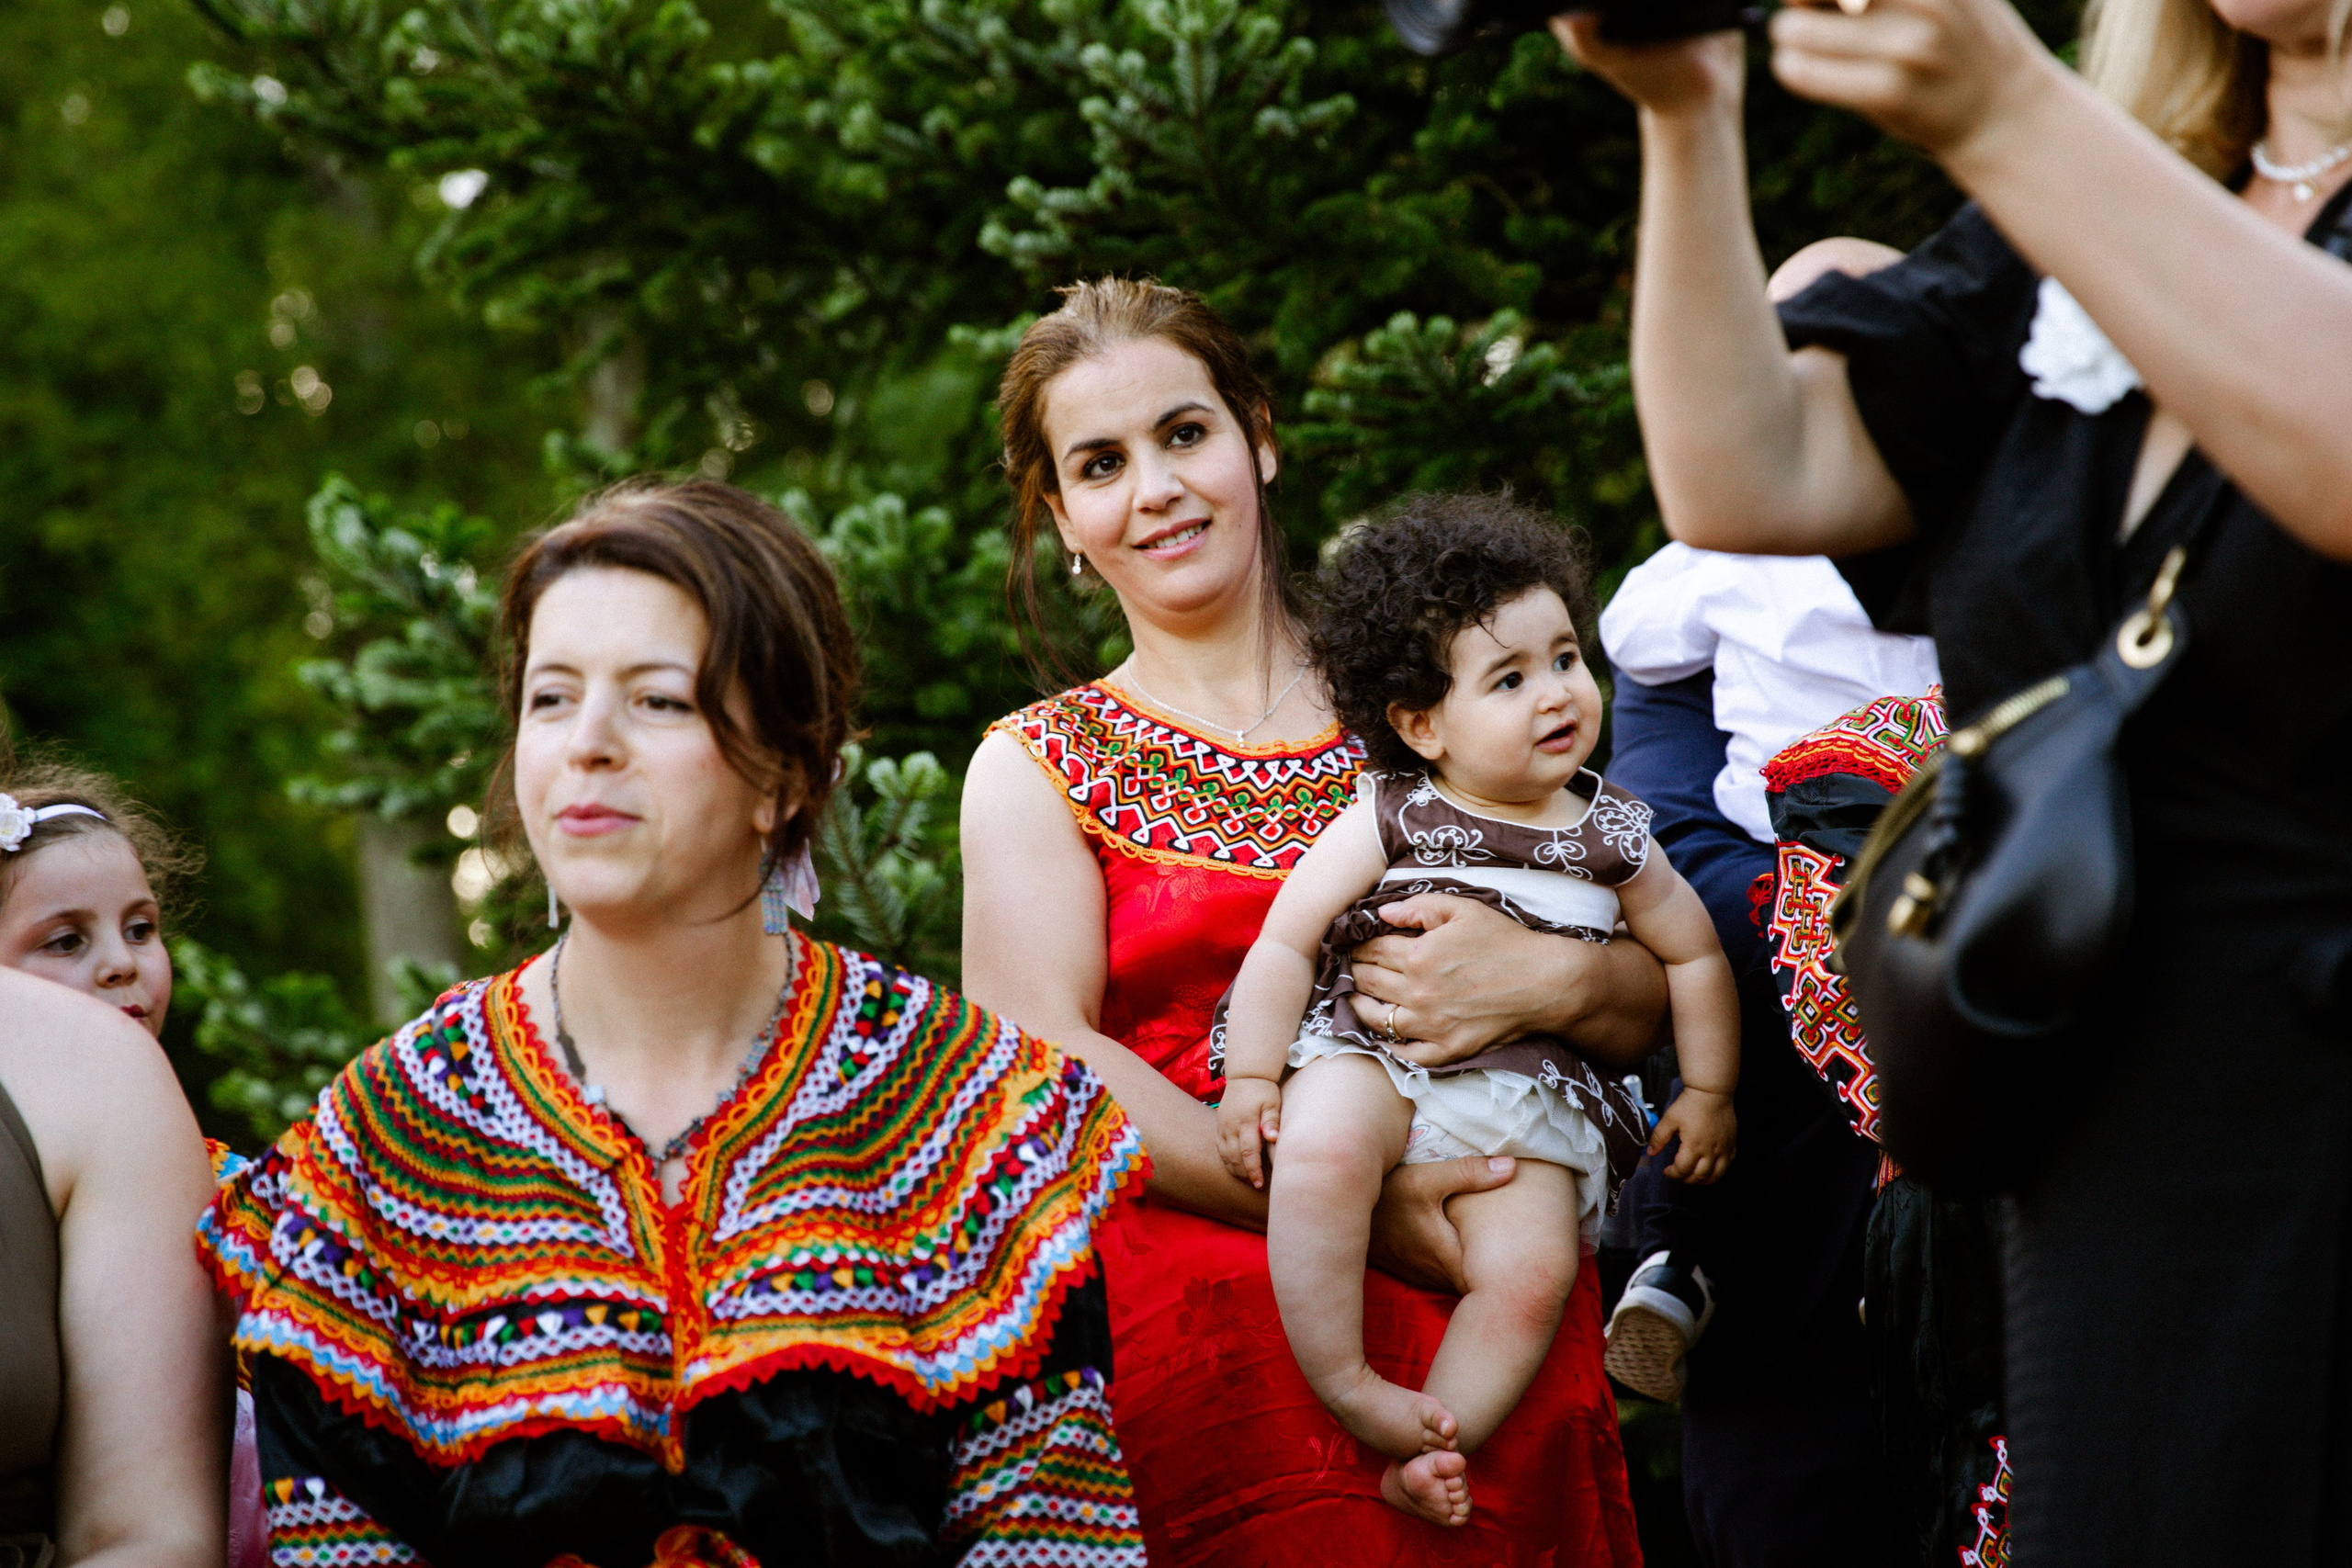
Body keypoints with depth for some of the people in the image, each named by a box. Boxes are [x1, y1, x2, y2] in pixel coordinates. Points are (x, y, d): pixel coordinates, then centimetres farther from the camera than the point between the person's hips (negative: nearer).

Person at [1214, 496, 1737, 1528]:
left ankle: (1429, 1450, -12)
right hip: (1371, 1054, -2)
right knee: (1323, 1145, -36)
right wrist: (1251, 1079, -10)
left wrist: (1708, 1094, 17)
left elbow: (1695, 957, 21)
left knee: (1532, 1271, -24)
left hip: (1526, 1098, 2)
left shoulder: (1608, 836, 9)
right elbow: (1285, 942, -1)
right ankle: (1345, 1385, -24)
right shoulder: (1390, 818, 1)